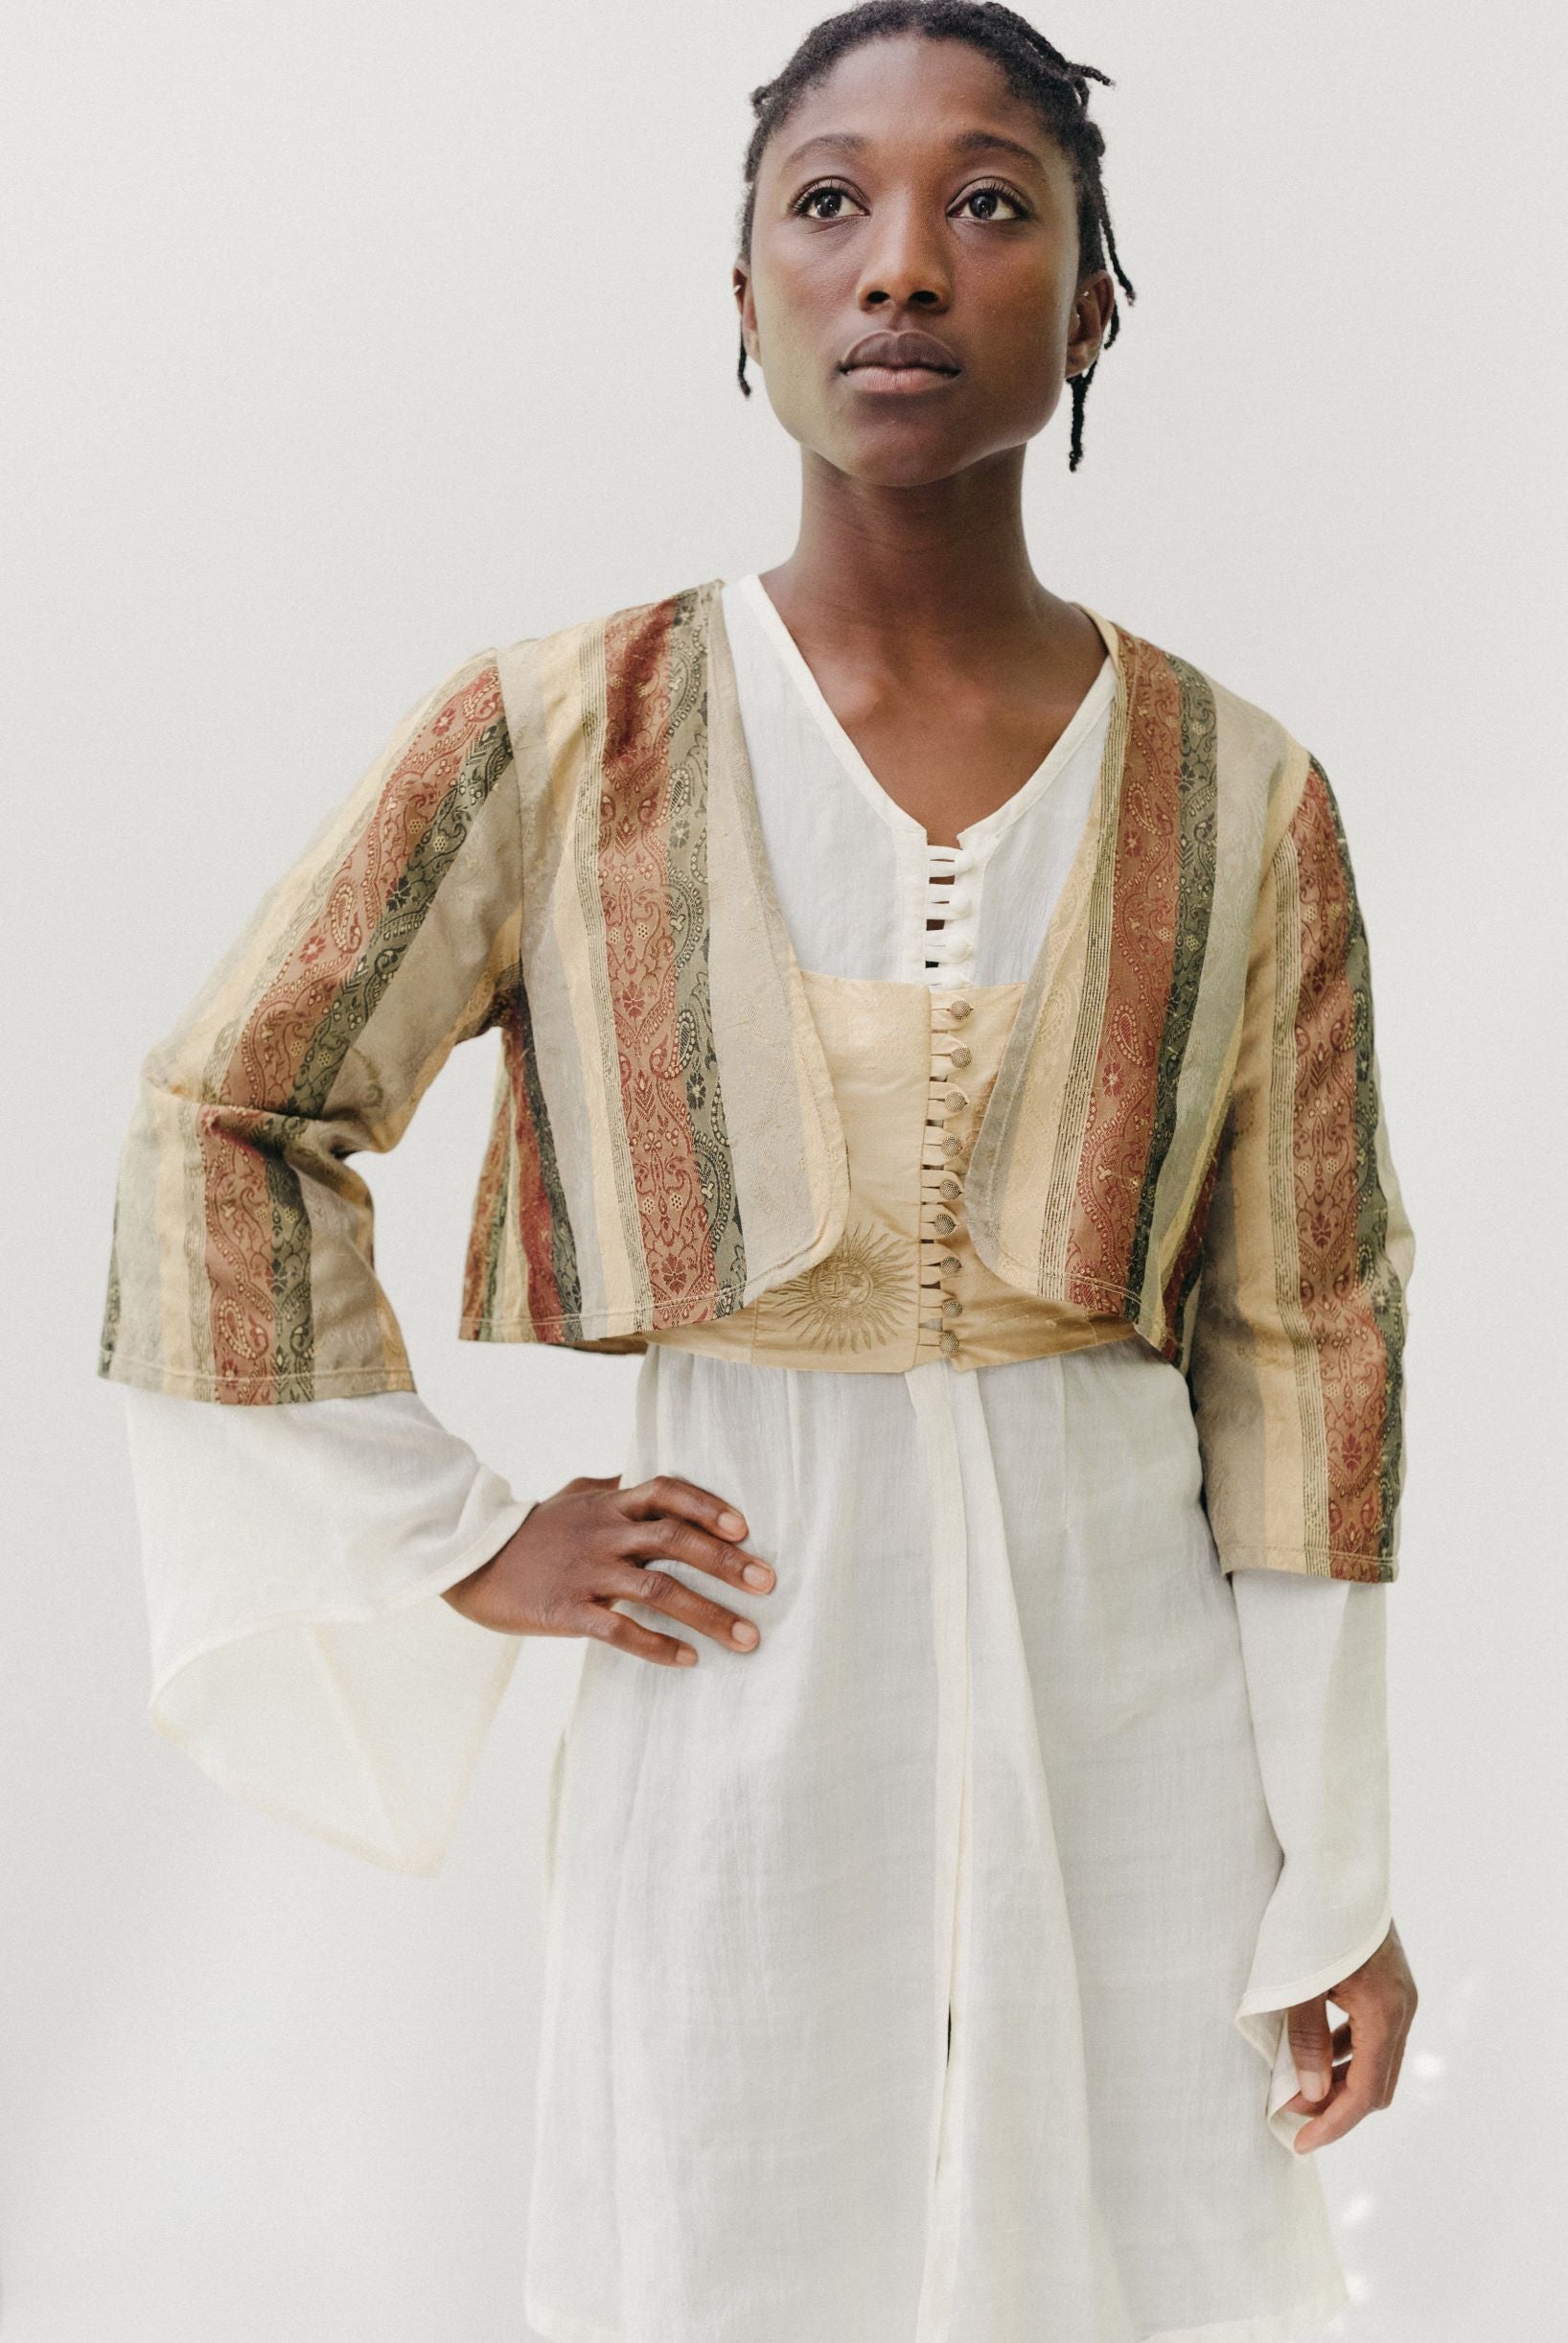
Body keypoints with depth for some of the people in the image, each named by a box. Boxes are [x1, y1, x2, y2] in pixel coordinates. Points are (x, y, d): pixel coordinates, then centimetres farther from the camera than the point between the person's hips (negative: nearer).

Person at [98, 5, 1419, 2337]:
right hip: (742, 1720, -1)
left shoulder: (1242, 795, 0)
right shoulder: (564, 737, -4)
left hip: (1129, 1713, 1)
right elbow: (223, 1124, 3)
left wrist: (1338, 1883, 3)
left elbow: (1309, 1339, 2)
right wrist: (459, 1554, -1)